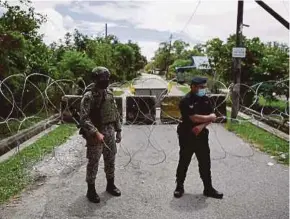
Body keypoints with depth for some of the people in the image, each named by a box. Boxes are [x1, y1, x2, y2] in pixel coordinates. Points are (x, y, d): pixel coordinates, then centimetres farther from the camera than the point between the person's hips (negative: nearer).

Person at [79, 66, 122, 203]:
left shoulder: (109, 94, 6)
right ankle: (91, 190, 20)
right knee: (93, 163, 5)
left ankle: (110, 185, 33)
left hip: (110, 132, 7)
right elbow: (84, 118, -21)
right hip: (95, 134, -6)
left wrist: (118, 130, 12)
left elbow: (115, 113, 13)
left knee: (110, 160, 16)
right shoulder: (89, 96, -16)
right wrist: (96, 133, -29)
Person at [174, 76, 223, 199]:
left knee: (205, 163, 11)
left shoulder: (205, 99, 5)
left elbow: (212, 116, 2)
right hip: (187, 136, -5)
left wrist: (202, 125, -16)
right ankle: (179, 187, 25)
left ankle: (208, 189, 25)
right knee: (184, 163, 8)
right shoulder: (186, 101, -16)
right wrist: (210, 117, -9)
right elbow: (194, 118, -25)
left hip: (202, 135, 6)